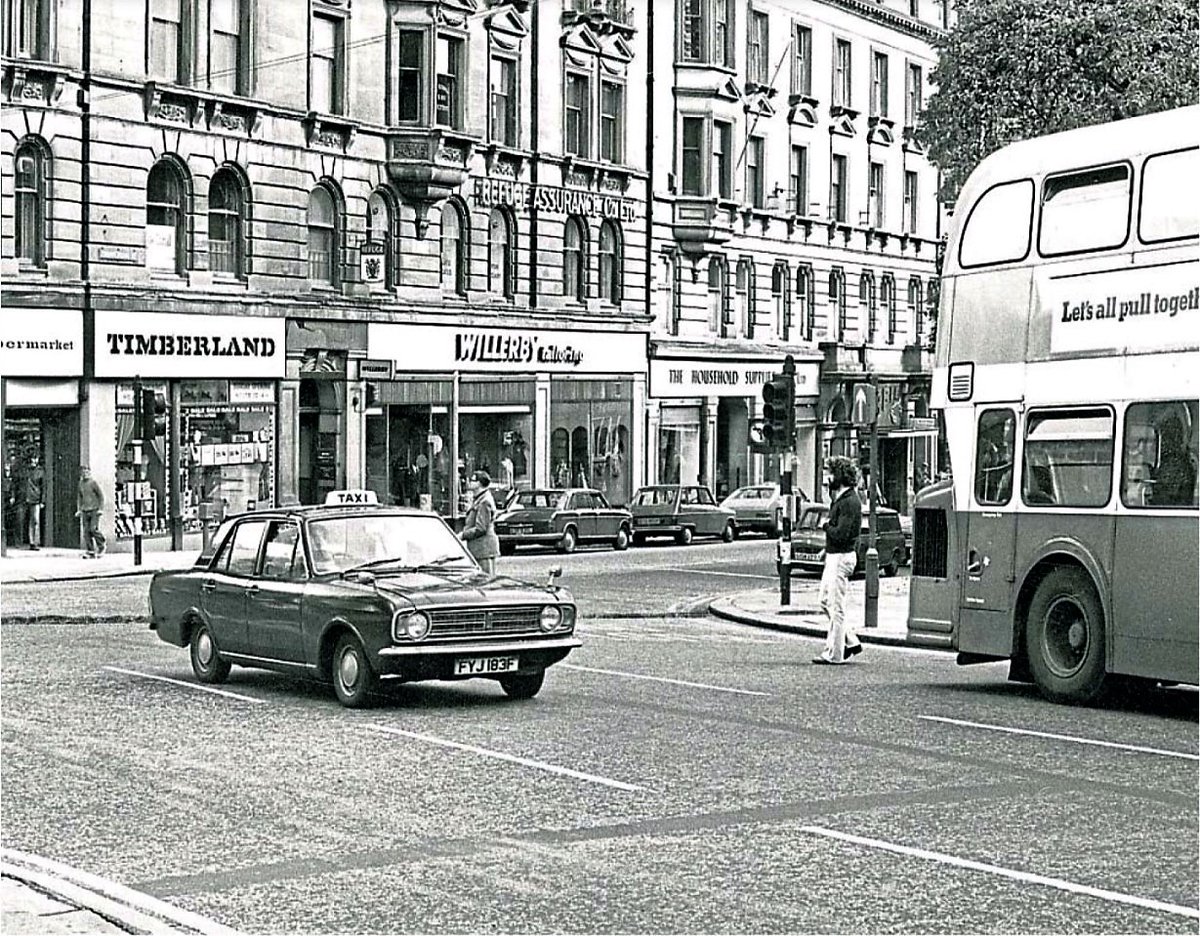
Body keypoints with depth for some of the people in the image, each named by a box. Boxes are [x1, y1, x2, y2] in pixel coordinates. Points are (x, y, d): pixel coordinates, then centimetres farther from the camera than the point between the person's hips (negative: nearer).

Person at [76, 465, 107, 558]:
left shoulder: (93, 482, -7)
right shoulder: (81, 483, 10)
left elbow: (101, 495, -5)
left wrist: (101, 508, -11)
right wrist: (79, 509, 15)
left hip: (94, 510, -5)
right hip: (85, 511, 5)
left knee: (94, 529, -14)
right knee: (86, 531, -2)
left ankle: (102, 545, 10)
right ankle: (90, 552, 0)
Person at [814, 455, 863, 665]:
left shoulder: (849, 502, -18)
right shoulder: (838, 498, 13)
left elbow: (841, 534, -23)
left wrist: (826, 526, -9)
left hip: (842, 557, -11)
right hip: (833, 556, 11)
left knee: (836, 608, -4)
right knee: (825, 603, 16)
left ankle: (833, 654, 2)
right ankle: (851, 641, 22)